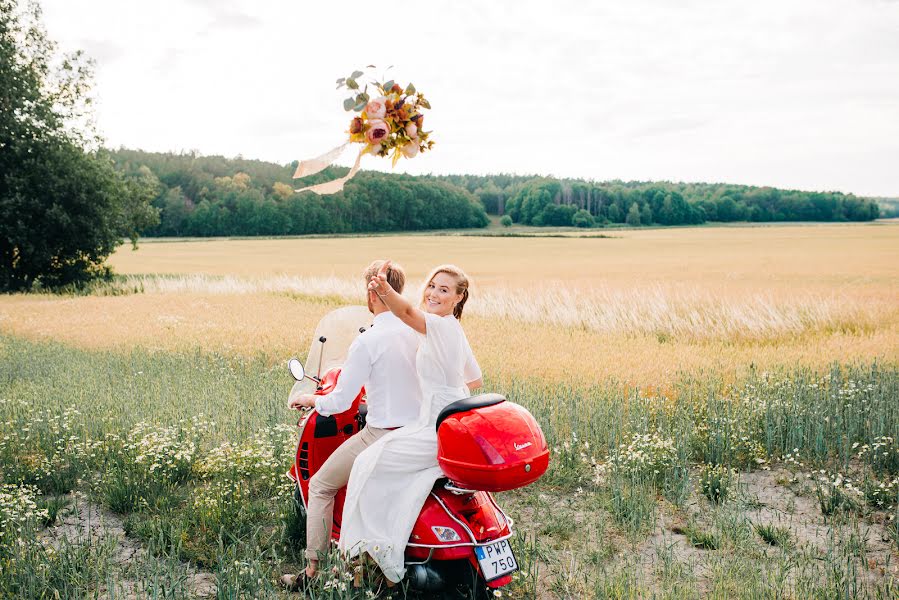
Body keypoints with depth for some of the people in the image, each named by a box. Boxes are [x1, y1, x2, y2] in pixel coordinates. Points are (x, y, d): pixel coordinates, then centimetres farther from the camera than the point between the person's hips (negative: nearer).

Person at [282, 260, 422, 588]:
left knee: (320, 486, 12)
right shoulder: (417, 332, 2)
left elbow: (340, 401, -12)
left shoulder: (366, 342, -16)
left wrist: (312, 400, 8)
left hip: (382, 435, -7)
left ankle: (312, 570, 15)